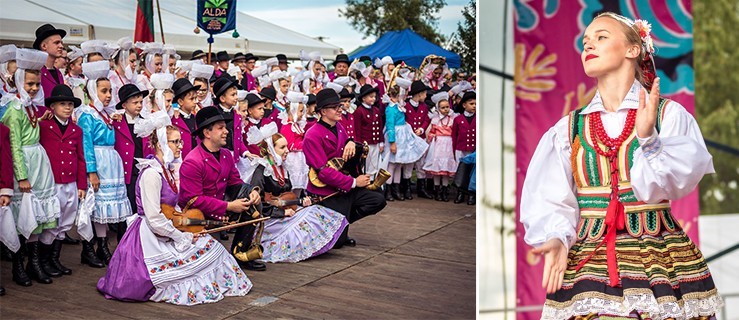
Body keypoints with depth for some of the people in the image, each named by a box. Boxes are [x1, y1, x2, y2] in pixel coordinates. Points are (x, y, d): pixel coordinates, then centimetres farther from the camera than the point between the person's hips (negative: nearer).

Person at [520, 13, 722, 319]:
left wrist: (648, 138, -23)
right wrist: (557, 238, -16)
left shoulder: (669, 114, 1)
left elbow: (670, 185, -10)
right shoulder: (568, 129, 7)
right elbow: (550, 200, 1)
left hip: (663, 261, -1)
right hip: (587, 265, 1)